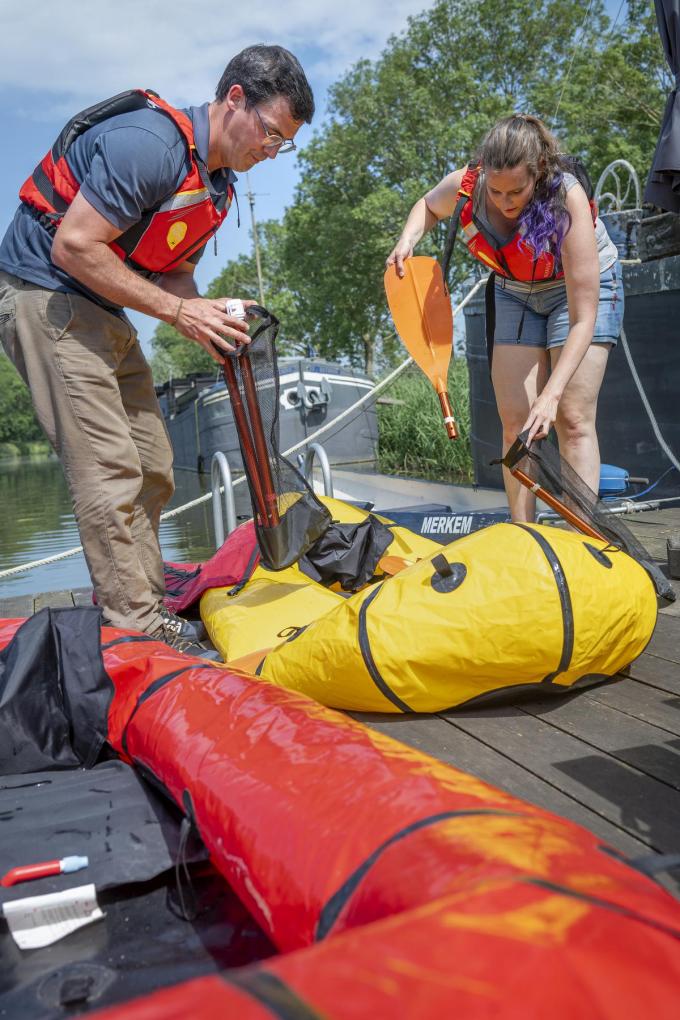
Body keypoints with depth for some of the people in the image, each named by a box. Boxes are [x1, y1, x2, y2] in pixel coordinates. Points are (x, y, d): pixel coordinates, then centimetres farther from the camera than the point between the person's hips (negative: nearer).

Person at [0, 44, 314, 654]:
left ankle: (145, 607, 17)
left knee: (153, 469, 8)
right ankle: (136, 625, -5)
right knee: (110, 468, -13)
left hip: (103, 313, 10)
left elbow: (175, 272, 12)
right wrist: (179, 311, -22)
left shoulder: (218, 181, 9)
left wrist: (210, 315, -10)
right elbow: (74, 247, -24)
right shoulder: (151, 142, -21)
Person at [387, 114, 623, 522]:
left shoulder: (568, 201, -35)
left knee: (573, 419, -15)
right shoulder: (464, 186, -23)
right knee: (516, 420, -4)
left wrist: (552, 392, -44)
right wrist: (408, 239, -17)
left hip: (582, 287, -4)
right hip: (515, 292, 4)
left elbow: (583, 318, -36)